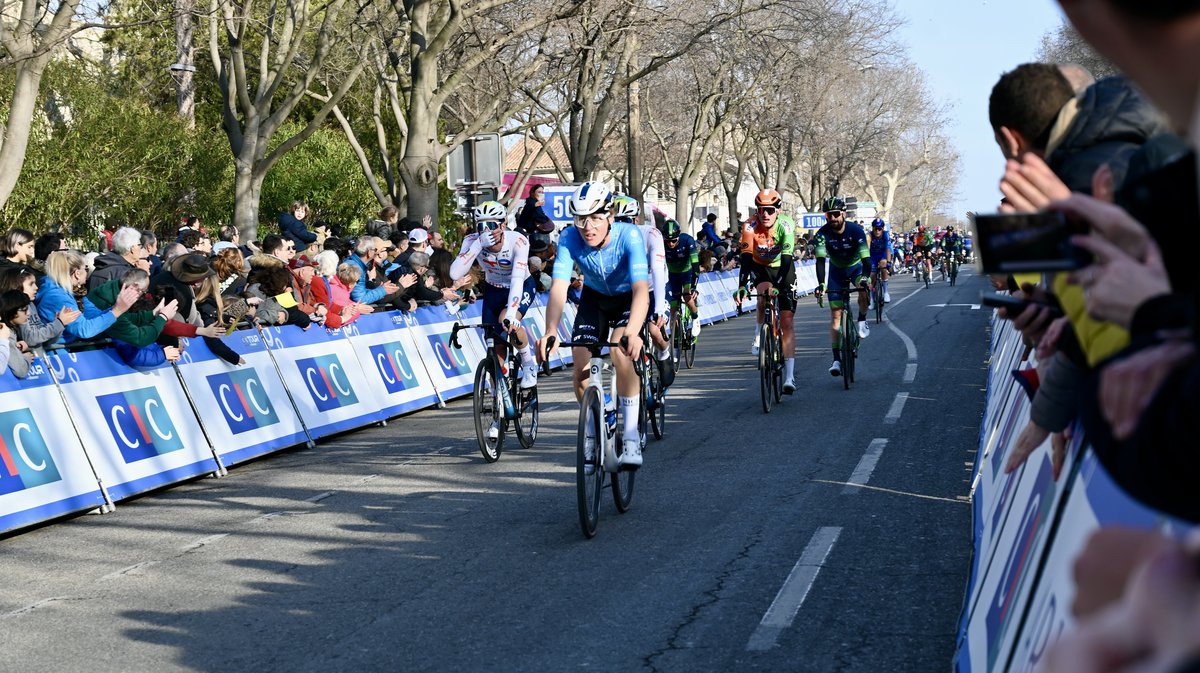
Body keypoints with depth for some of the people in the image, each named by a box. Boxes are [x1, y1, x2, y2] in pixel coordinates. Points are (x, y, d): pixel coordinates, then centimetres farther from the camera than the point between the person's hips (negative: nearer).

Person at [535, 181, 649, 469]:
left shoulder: (629, 236, -35)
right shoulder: (569, 238, -27)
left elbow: (641, 288, -46)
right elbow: (559, 287, -37)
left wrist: (632, 332, -63)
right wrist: (550, 332, -54)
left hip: (629, 298, -3)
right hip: (594, 297, 3)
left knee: (621, 353, -29)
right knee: (581, 367, -11)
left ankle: (631, 435, -18)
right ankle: (591, 432, 14)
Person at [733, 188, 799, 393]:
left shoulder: (785, 227, -28)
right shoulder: (750, 227, -24)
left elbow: (787, 260, -36)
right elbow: (746, 259, -30)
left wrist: (779, 286, -49)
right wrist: (741, 286, -43)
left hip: (783, 268, -1)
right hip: (760, 267, 1)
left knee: (787, 320, -11)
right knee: (764, 297, -33)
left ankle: (789, 376, -14)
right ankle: (759, 335, -5)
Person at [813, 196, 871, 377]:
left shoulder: (856, 230, -27)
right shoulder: (823, 233, -23)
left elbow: (865, 258, -35)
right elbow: (820, 260, -31)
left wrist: (864, 278, -52)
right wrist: (821, 284, -46)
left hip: (856, 267, -1)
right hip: (837, 271, 1)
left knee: (864, 291, -34)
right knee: (836, 314, -6)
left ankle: (862, 321, -2)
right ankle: (837, 359, -6)